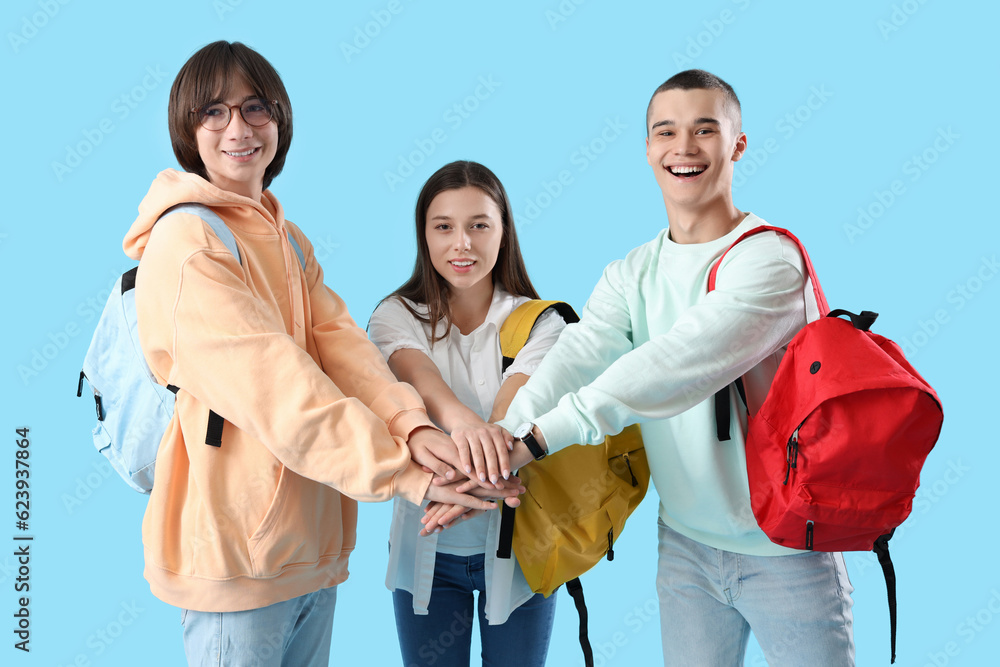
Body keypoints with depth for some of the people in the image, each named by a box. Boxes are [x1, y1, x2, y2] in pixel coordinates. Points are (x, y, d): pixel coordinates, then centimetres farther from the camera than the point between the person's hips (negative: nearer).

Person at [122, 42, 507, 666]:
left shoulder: (288, 239, 13)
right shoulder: (184, 241, -14)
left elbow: (340, 342, -3)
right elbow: (272, 382, -23)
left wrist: (409, 423, -21)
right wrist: (398, 473, -26)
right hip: (237, 549, -7)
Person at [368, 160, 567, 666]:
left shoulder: (538, 321, -6)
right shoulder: (395, 316, -5)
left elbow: (517, 401, -23)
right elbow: (418, 374, -26)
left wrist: (489, 456, -45)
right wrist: (460, 418, -49)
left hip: (515, 546, 0)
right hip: (427, 548, 1)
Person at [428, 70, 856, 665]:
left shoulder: (769, 258, -16)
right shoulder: (632, 274, 3)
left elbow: (679, 364, -31)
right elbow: (577, 358, -14)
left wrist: (536, 436, -38)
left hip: (786, 549, -4)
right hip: (686, 544, 5)